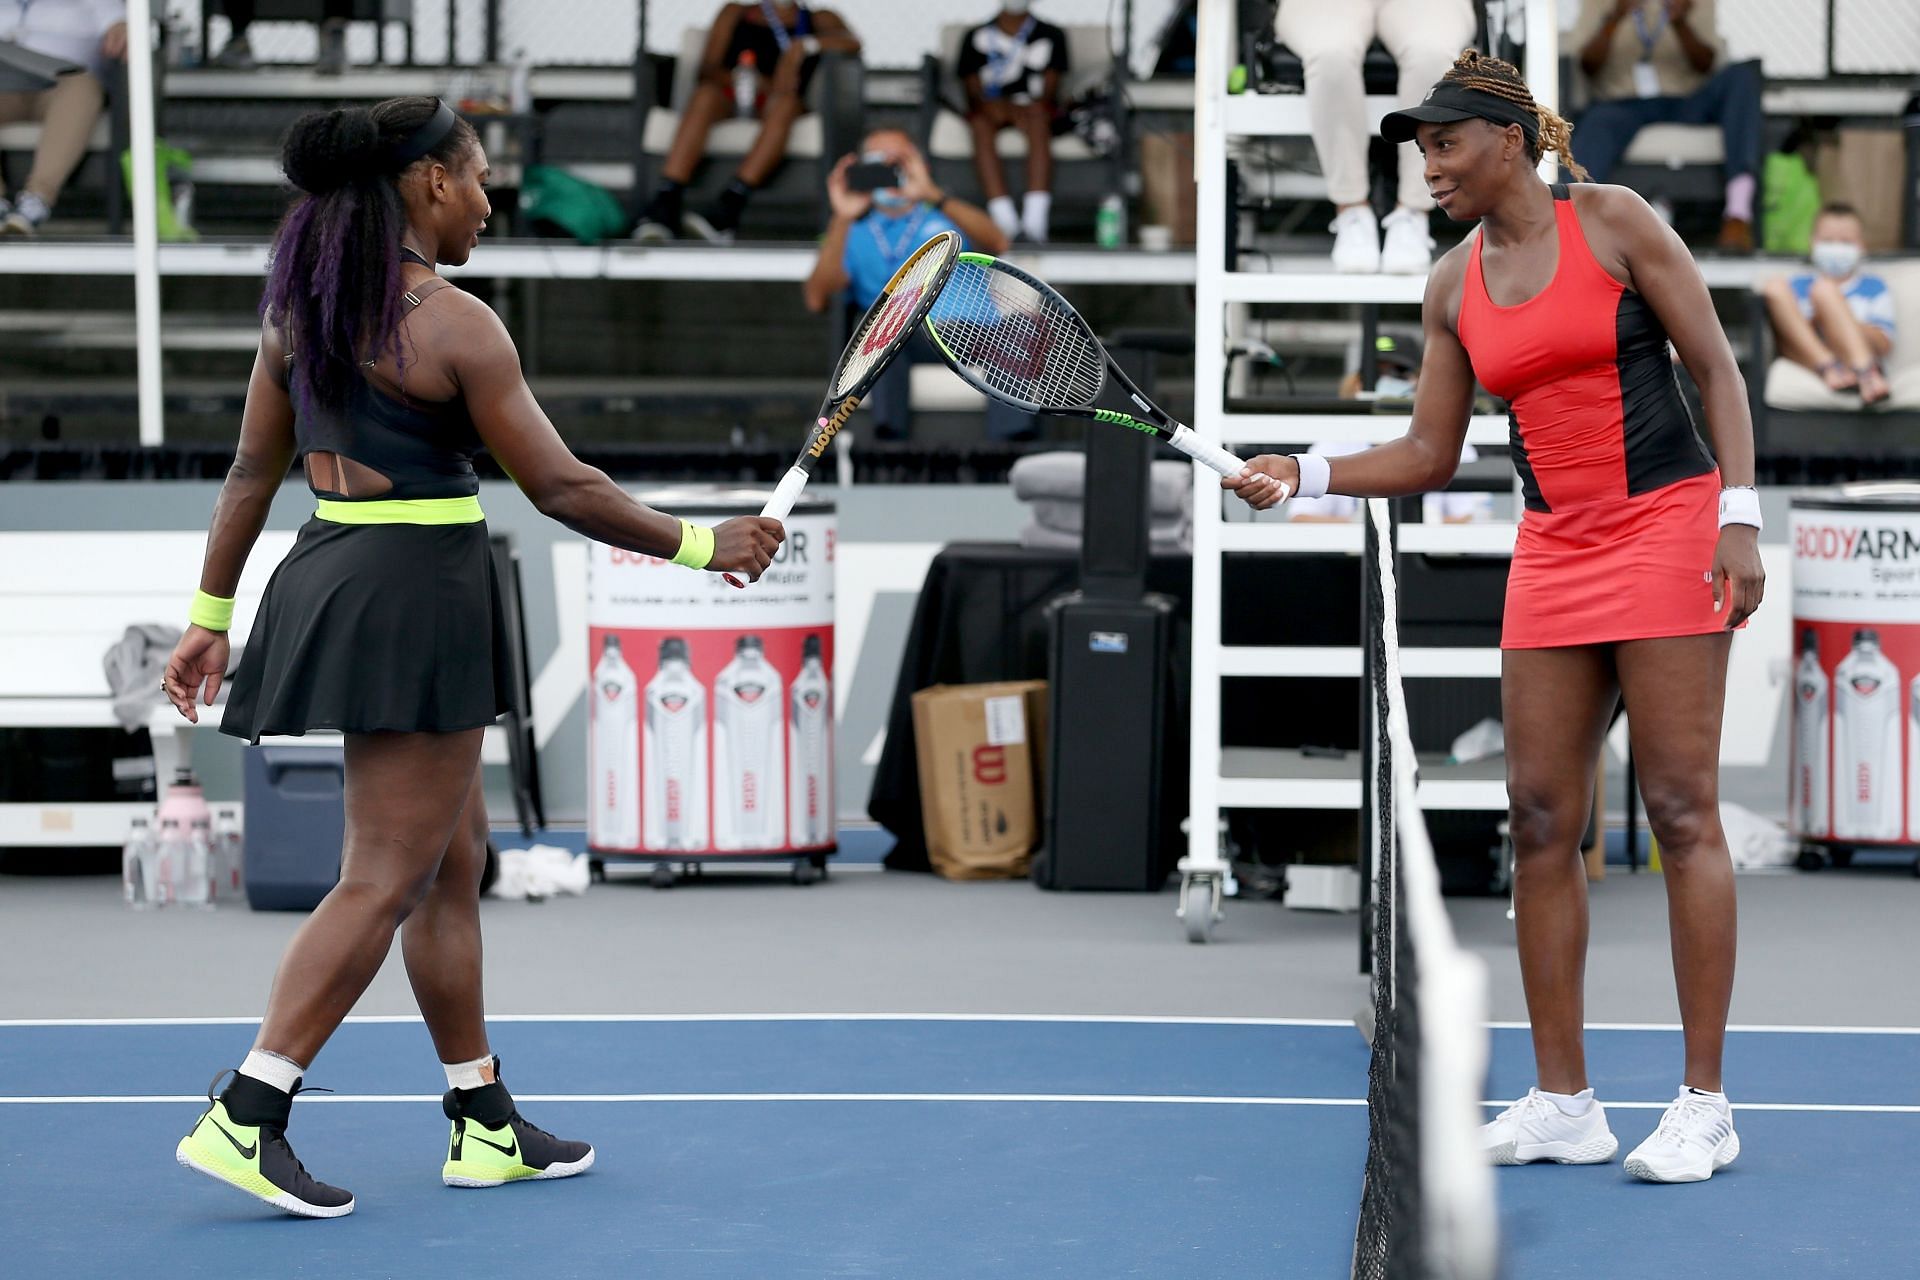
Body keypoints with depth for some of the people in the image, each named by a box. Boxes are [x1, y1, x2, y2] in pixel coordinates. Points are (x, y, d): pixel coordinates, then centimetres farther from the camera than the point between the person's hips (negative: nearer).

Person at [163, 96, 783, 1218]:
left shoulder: (300, 305, 7)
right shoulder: (456, 325, -15)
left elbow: (253, 472, 11)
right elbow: (561, 489, -12)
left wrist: (211, 614, 18)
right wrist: (701, 545, -2)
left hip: (330, 576, 9)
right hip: (416, 595, -9)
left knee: (456, 854, 16)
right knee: (387, 878, -5)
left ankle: (486, 1126, 21)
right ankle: (244, 1119, -10)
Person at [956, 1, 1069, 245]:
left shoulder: (1051, 35, 16)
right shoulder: (976, 38, 17)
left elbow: (1050, 88, 6)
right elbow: (973, 90, 7)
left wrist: (1037, 105, -16)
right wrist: (991, 106, -15)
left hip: (1033, 108, -1)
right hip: (991, 109, 1)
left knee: (1038, 120, -38)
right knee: (981, 124, -36)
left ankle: (1035, 223, -53)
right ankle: (1005, 223, -49)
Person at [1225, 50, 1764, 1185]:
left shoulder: (1614, 221, -4)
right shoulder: (1454, 287, 9)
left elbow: (1719, 369, -4)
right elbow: (1429, 456, 13)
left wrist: (1740, 515, -13)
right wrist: (1305, 474, 0)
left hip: (1666, 527, -6)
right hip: (1552, 554, 6)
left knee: (1683, 808, -7)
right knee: (1542, 819, 1)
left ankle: (1706, 1108, -3)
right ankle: (1563, 1102, 7)